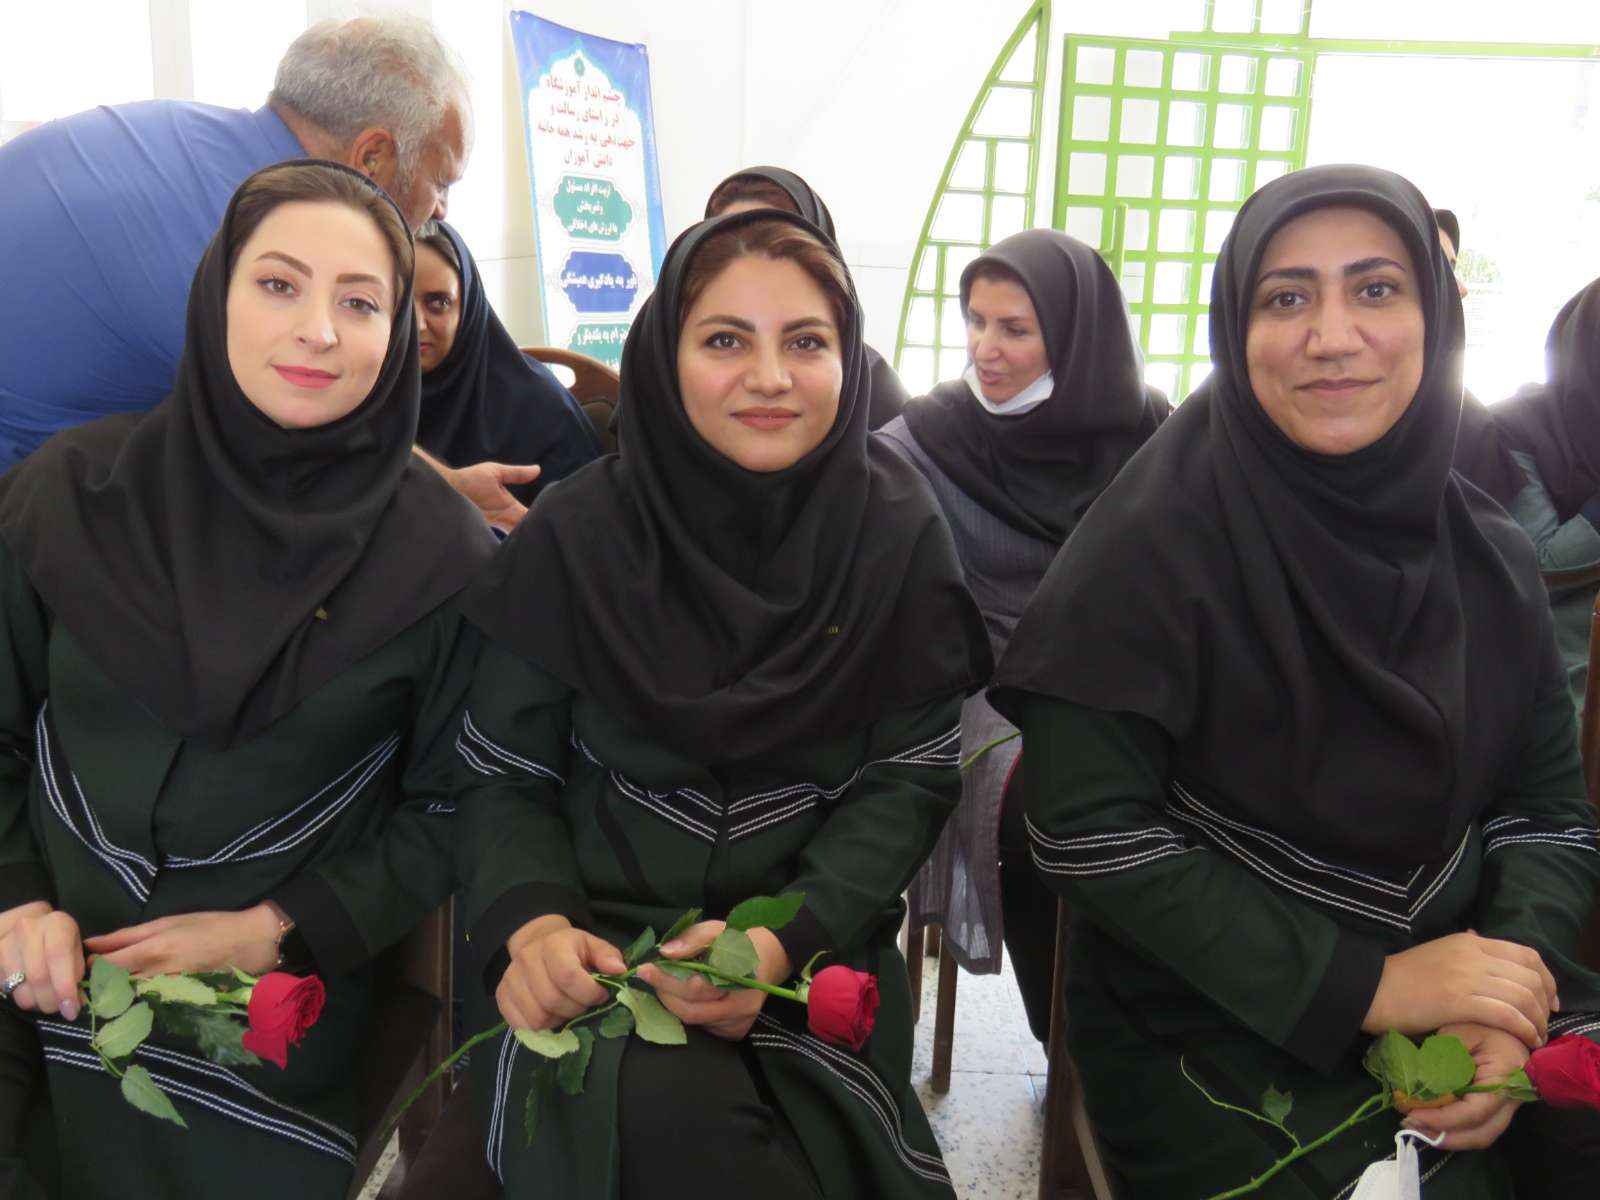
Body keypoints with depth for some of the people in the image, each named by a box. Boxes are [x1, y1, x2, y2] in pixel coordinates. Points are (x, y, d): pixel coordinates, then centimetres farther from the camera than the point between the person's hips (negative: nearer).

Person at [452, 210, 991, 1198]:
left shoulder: (899, 532, -4)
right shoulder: (578, 533, -6)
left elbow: (914, 776, -4)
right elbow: (503, 771, 0)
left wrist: (788, 939, -20)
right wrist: (530, 922, -21)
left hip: (816, 941, 1)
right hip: (596, 938, 0)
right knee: (661, 1117, -29)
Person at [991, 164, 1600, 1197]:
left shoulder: (1489, 557, 2)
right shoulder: (1155, 543, -15)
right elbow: (1088, 833, -18)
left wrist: (1514, 980, -14)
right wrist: (1361, 986, -20)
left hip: (1456, 994, 5)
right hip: (1216, 1029, -5)